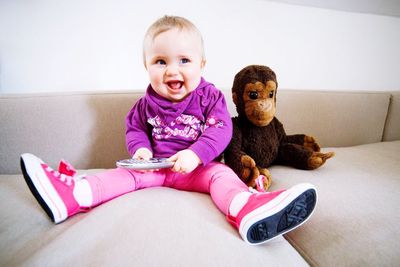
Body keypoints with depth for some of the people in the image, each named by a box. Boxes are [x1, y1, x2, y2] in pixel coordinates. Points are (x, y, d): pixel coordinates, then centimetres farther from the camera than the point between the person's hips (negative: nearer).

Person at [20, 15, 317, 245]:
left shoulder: (210, 96, -6)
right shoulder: (146, 103, 3)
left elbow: (221, 129, -14)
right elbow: (134, 128, 13)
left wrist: (195, 154, -29)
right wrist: (140, 148, -10)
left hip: (200, 166, -3)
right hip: (156, 164, 4)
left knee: (221, 174, -30)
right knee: (129, 173, -15)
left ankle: (247, 209, -58)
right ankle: (72, 193, -27)